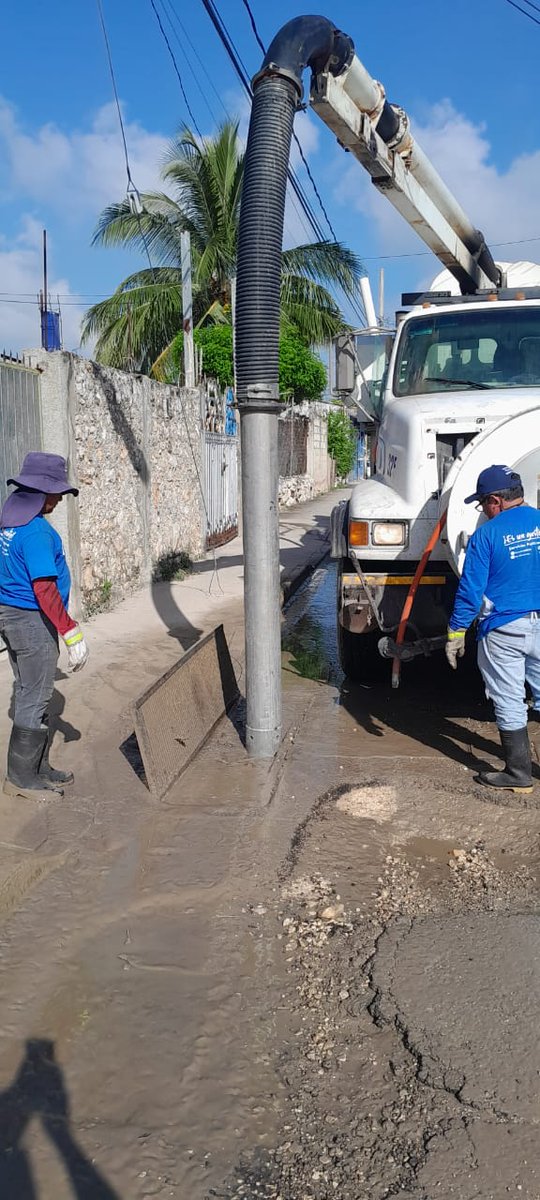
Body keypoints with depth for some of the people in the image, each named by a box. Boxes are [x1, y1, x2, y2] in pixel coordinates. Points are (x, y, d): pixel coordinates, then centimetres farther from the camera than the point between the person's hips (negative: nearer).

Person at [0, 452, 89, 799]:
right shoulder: (35, 529, -21)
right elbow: (44, 588, -26)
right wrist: (72, 633, -22)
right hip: (33, 621, -10)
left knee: (30, 695, 17)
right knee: (35, 701, 1)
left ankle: (38, 769, 28)